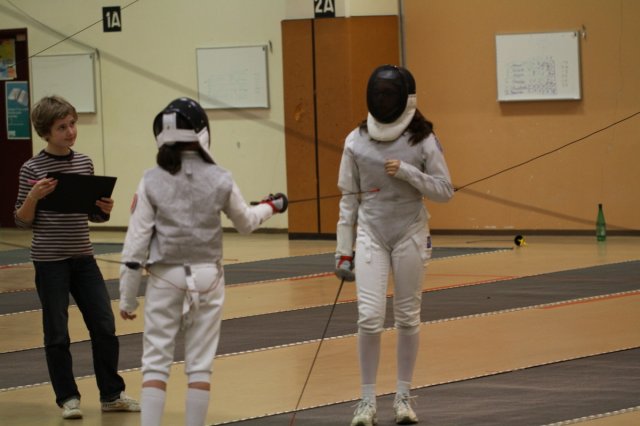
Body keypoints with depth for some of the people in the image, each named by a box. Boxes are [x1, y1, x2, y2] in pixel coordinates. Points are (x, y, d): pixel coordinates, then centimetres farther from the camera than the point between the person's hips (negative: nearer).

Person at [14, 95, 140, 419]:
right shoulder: (32, 169, -8)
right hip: (50, 261, -4)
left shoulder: (84, 163, 5)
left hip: (83, 258, 4)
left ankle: (111, 394, 15)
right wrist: (34, 196, -22)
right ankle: (68, 398, 14)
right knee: (57, 334, 3)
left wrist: (104, 209, -8)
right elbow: (22, 221, -4)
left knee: (104, 327, 4)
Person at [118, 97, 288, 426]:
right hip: (206, 278, 1)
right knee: (199, 364, 6)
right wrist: (271, 207, 33)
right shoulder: (219, 180, -6)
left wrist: (127, 296, -1)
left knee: (155, 362, 2)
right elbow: (245, 222, 12)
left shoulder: (152, 182, -9)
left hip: (165, 279, -1)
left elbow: (136, 242, -8)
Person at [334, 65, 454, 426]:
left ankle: (404, 396, 20)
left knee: (407, 317, 7)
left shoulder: (423, 139, -7)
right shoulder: (356, 141, -3)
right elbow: (349, 198, 3)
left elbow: (445, 191, -6)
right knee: (370, 318, -9)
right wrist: (344, 250, 1)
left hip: (410, 236, 0)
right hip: (370, 237, 0)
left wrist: (407, 172, -21)